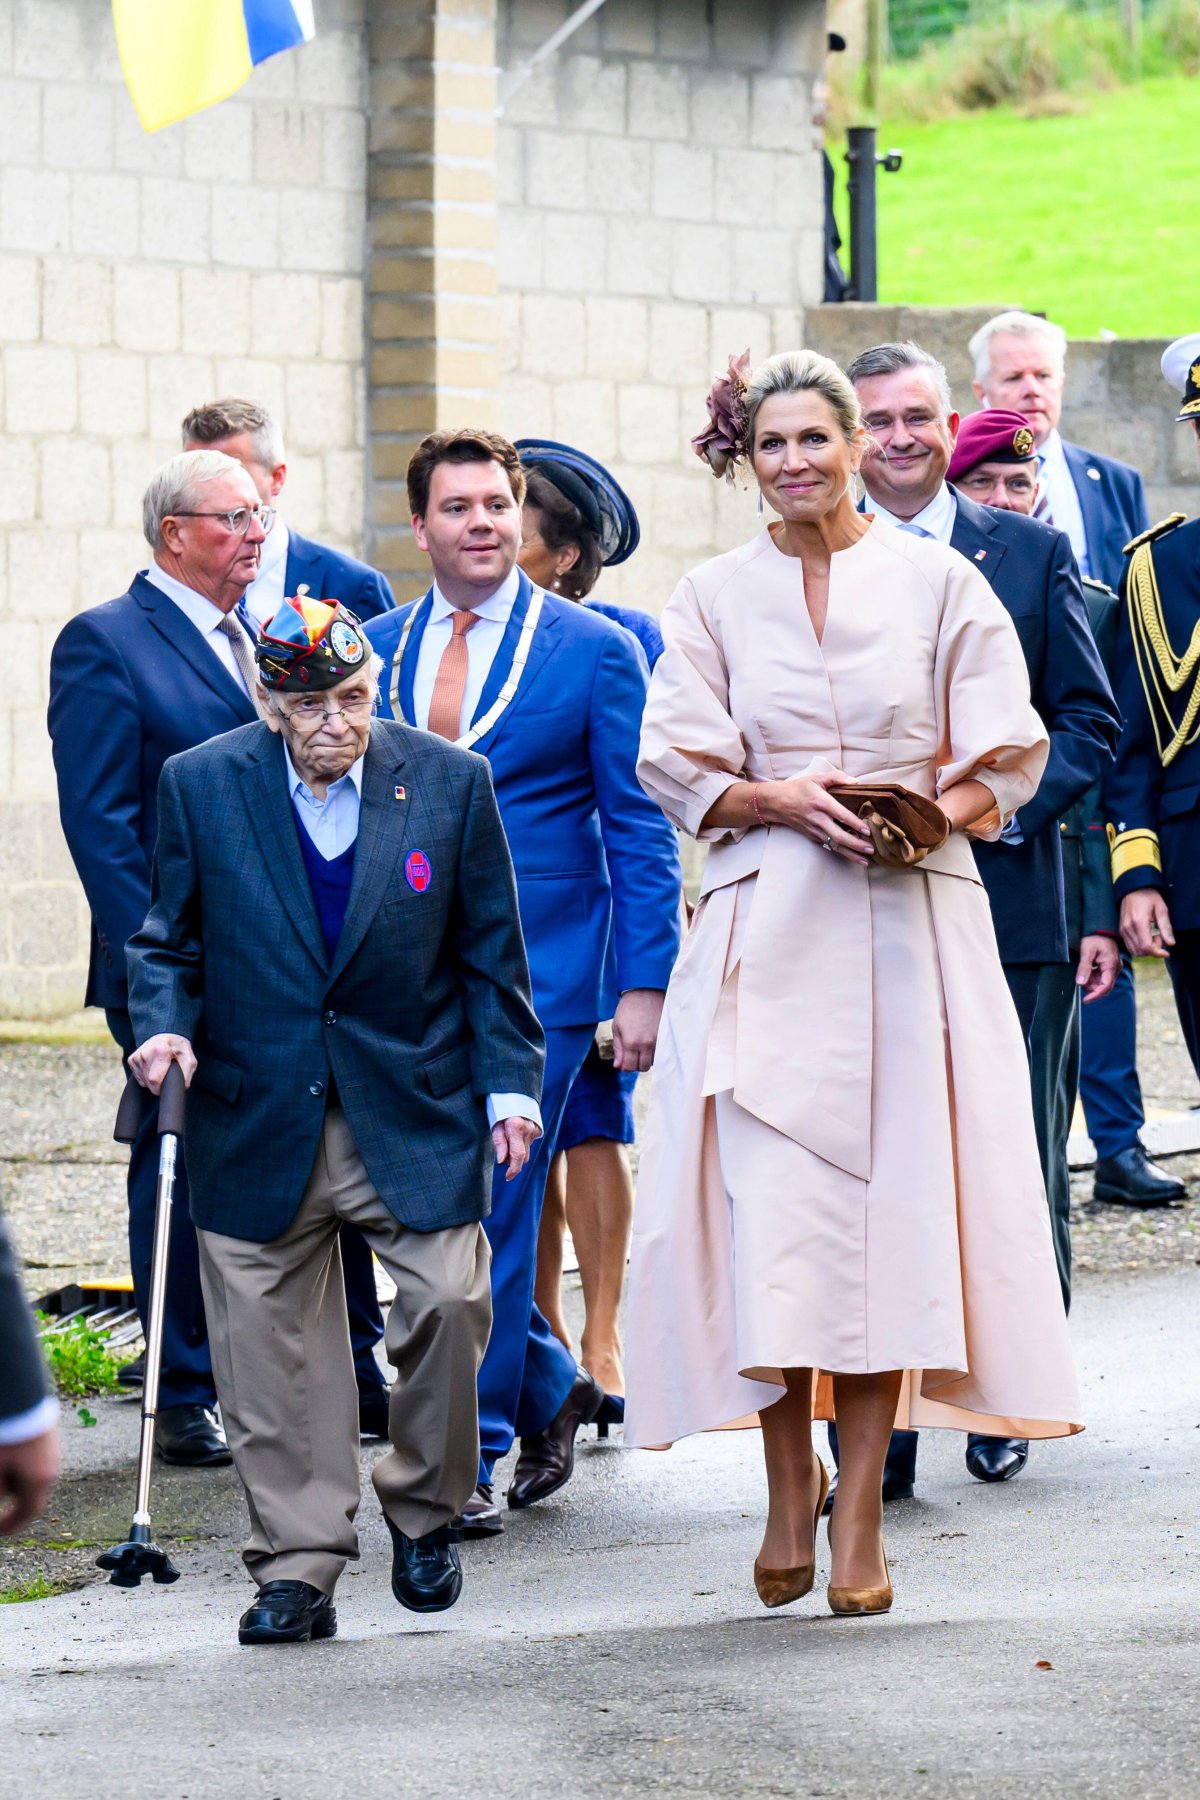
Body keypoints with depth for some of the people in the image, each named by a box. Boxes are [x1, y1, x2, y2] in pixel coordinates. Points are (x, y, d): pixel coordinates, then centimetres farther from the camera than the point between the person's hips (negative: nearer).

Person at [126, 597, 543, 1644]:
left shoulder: (450, 783, 1)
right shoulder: (201, 787, 0)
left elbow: (490, 950, 6)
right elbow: (171, 941, 8)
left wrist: (509, 1083, 2)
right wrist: (165, 1024, -11)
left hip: (412, 1116, 0)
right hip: (258, 1118, 0)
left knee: (449, 1300, -11)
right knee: (270, 1346, 0)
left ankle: (425, 1510, 14)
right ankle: (298, 1567, 10)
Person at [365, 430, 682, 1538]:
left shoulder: (597, 651, 0)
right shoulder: (374, 652, 10)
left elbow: (640, 828, -1)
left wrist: (646, 982, -8)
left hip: (538, 976, -4)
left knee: (491, 1206, -7)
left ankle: (473, 1455, 0)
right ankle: (549, 1387, 26)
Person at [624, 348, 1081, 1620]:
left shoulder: (939, 583, 6)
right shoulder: (714, 599, 8)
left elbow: (1005, 755, 6)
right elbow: (676, 765, 6)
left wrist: (940, 810, -13)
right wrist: (781, 801, -11)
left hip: (908, 926, -1)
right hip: (767, 927, 1)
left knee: (893, 1192, -6)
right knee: (767, 1201, -7)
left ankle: (860, 1514, -2)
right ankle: (789, 1488, 5)